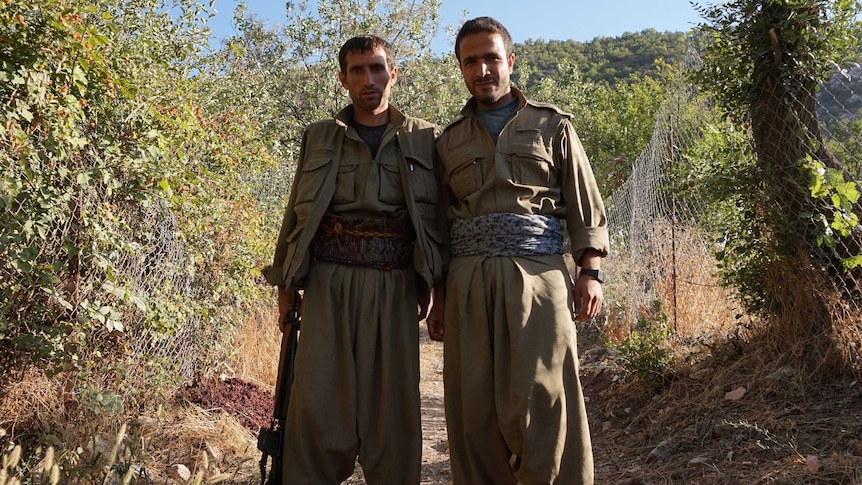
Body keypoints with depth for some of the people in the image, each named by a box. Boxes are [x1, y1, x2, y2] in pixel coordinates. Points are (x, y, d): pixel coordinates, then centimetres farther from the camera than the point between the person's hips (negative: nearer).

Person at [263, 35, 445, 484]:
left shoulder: (424, 139, 10)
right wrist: (286, 283, 10)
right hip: (329, 281, 1)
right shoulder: (319, 137, 13)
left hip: (394, 286, 0)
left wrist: (430, 285, 0)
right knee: (317, 400, -2)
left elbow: (438, 217, 8)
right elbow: (297, 212, 14)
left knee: (392, 401, 3)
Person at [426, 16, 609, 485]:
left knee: (539, 402, -7)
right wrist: (437, 299, 10)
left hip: (537, 275, -2)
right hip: (468, 282, 3)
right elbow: (439, 225, 16)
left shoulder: (552, 125, 12)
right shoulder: (449, 140, 17)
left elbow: (586, 210, 9)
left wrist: (590, 273, -3)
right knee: (474, 410, 2)